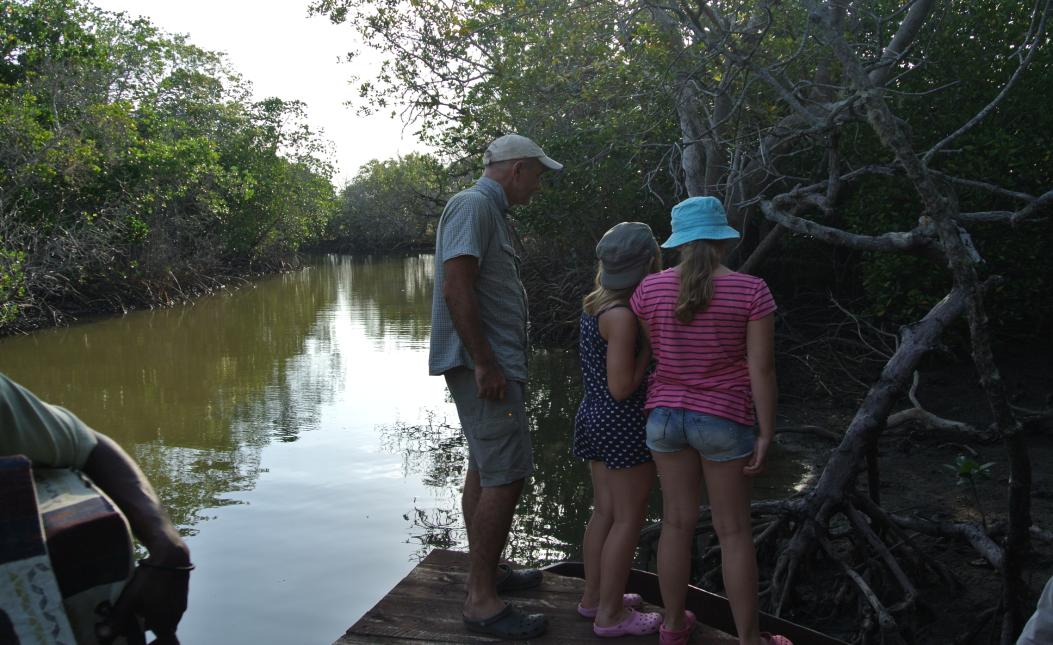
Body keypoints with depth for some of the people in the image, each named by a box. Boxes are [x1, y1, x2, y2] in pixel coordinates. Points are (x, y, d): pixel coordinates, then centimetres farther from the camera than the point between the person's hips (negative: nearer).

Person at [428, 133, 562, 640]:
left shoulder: (490, 210, 19)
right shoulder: (474, 204, -12)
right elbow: (455, 288, -22)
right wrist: (485, 364, -23)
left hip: (492, 361, 11)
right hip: (483, 362, -11)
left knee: (484, 469, 16)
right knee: (506, 475, -10)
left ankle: (485, 572, 29)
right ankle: (481, 600, -2)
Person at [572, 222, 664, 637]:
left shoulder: (594, 302, 5)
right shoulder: (622, 315, -21)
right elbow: (622, 387, -21)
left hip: (594, 417, 9)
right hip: (624, 424, -9)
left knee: (604, 512, 18)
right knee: (629, 519, 4)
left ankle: (593, 595, 30)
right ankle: (610, 614, 15)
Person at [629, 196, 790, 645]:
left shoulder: (651, 289, -6)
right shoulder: (751, 291, -12)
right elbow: (762, 368, -12)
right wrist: (766, 436, -7)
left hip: (666, 415, 3)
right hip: (724, 422, -2)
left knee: (678, 521, 15)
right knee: (734, 530, 9)